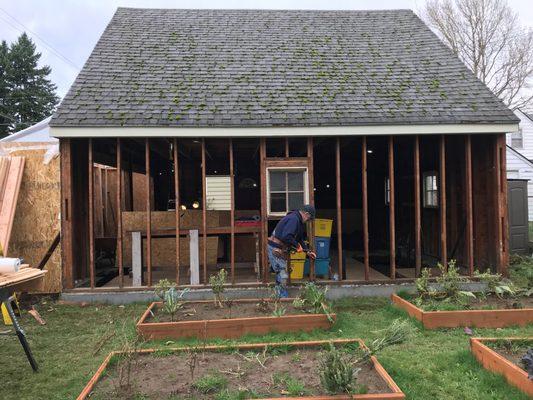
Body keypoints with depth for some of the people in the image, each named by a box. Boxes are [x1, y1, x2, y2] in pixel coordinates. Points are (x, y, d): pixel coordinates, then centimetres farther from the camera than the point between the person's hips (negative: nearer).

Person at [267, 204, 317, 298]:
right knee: (283, 275, -6)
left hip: (281, 249, 11)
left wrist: (308, 251, 20)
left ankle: (280, 295, 24)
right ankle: (283, 297, 1)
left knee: (281, 274, 16)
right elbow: (286, 237, -30)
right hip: (276, 249, -11)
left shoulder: (298, 220, 16)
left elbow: (299, 238, 24)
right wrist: (297, 245, -17)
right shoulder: (293, 219, -19)